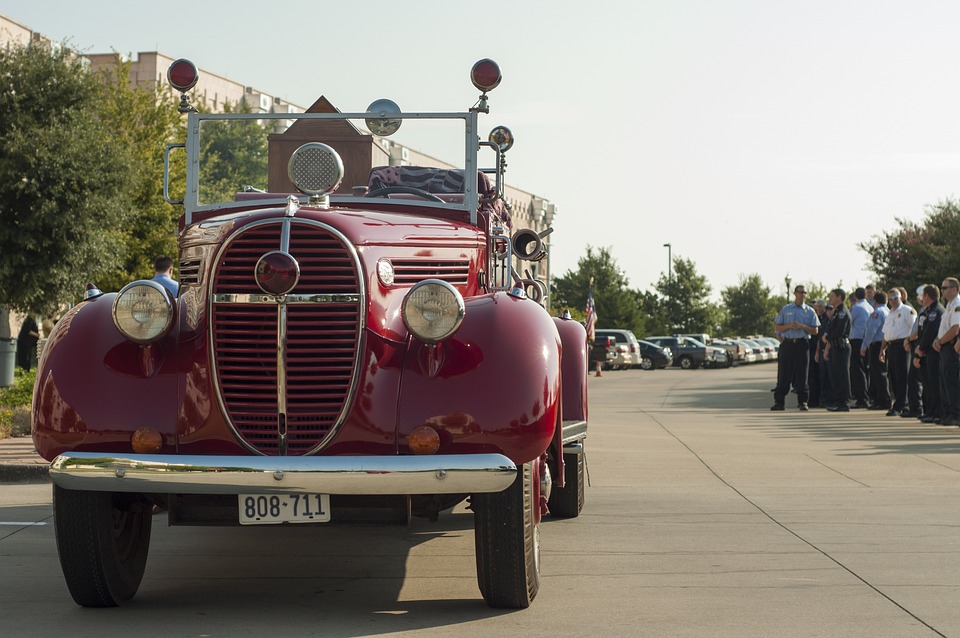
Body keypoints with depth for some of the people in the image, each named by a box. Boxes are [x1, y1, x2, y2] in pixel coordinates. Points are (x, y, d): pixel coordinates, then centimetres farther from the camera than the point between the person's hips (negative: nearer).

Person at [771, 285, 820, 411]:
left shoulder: (809, 311, 10)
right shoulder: (785, 309, 10)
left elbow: (815, 331, 5)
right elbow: (777, 326, 9)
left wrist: (802, 326, -10)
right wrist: (789, 326, -9)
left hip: (802, 344, 0)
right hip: (787, 343, 0)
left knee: (801, 374, 0)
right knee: (784, 374, -1)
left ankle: (802, 402, 5)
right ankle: (779, 402, 1)